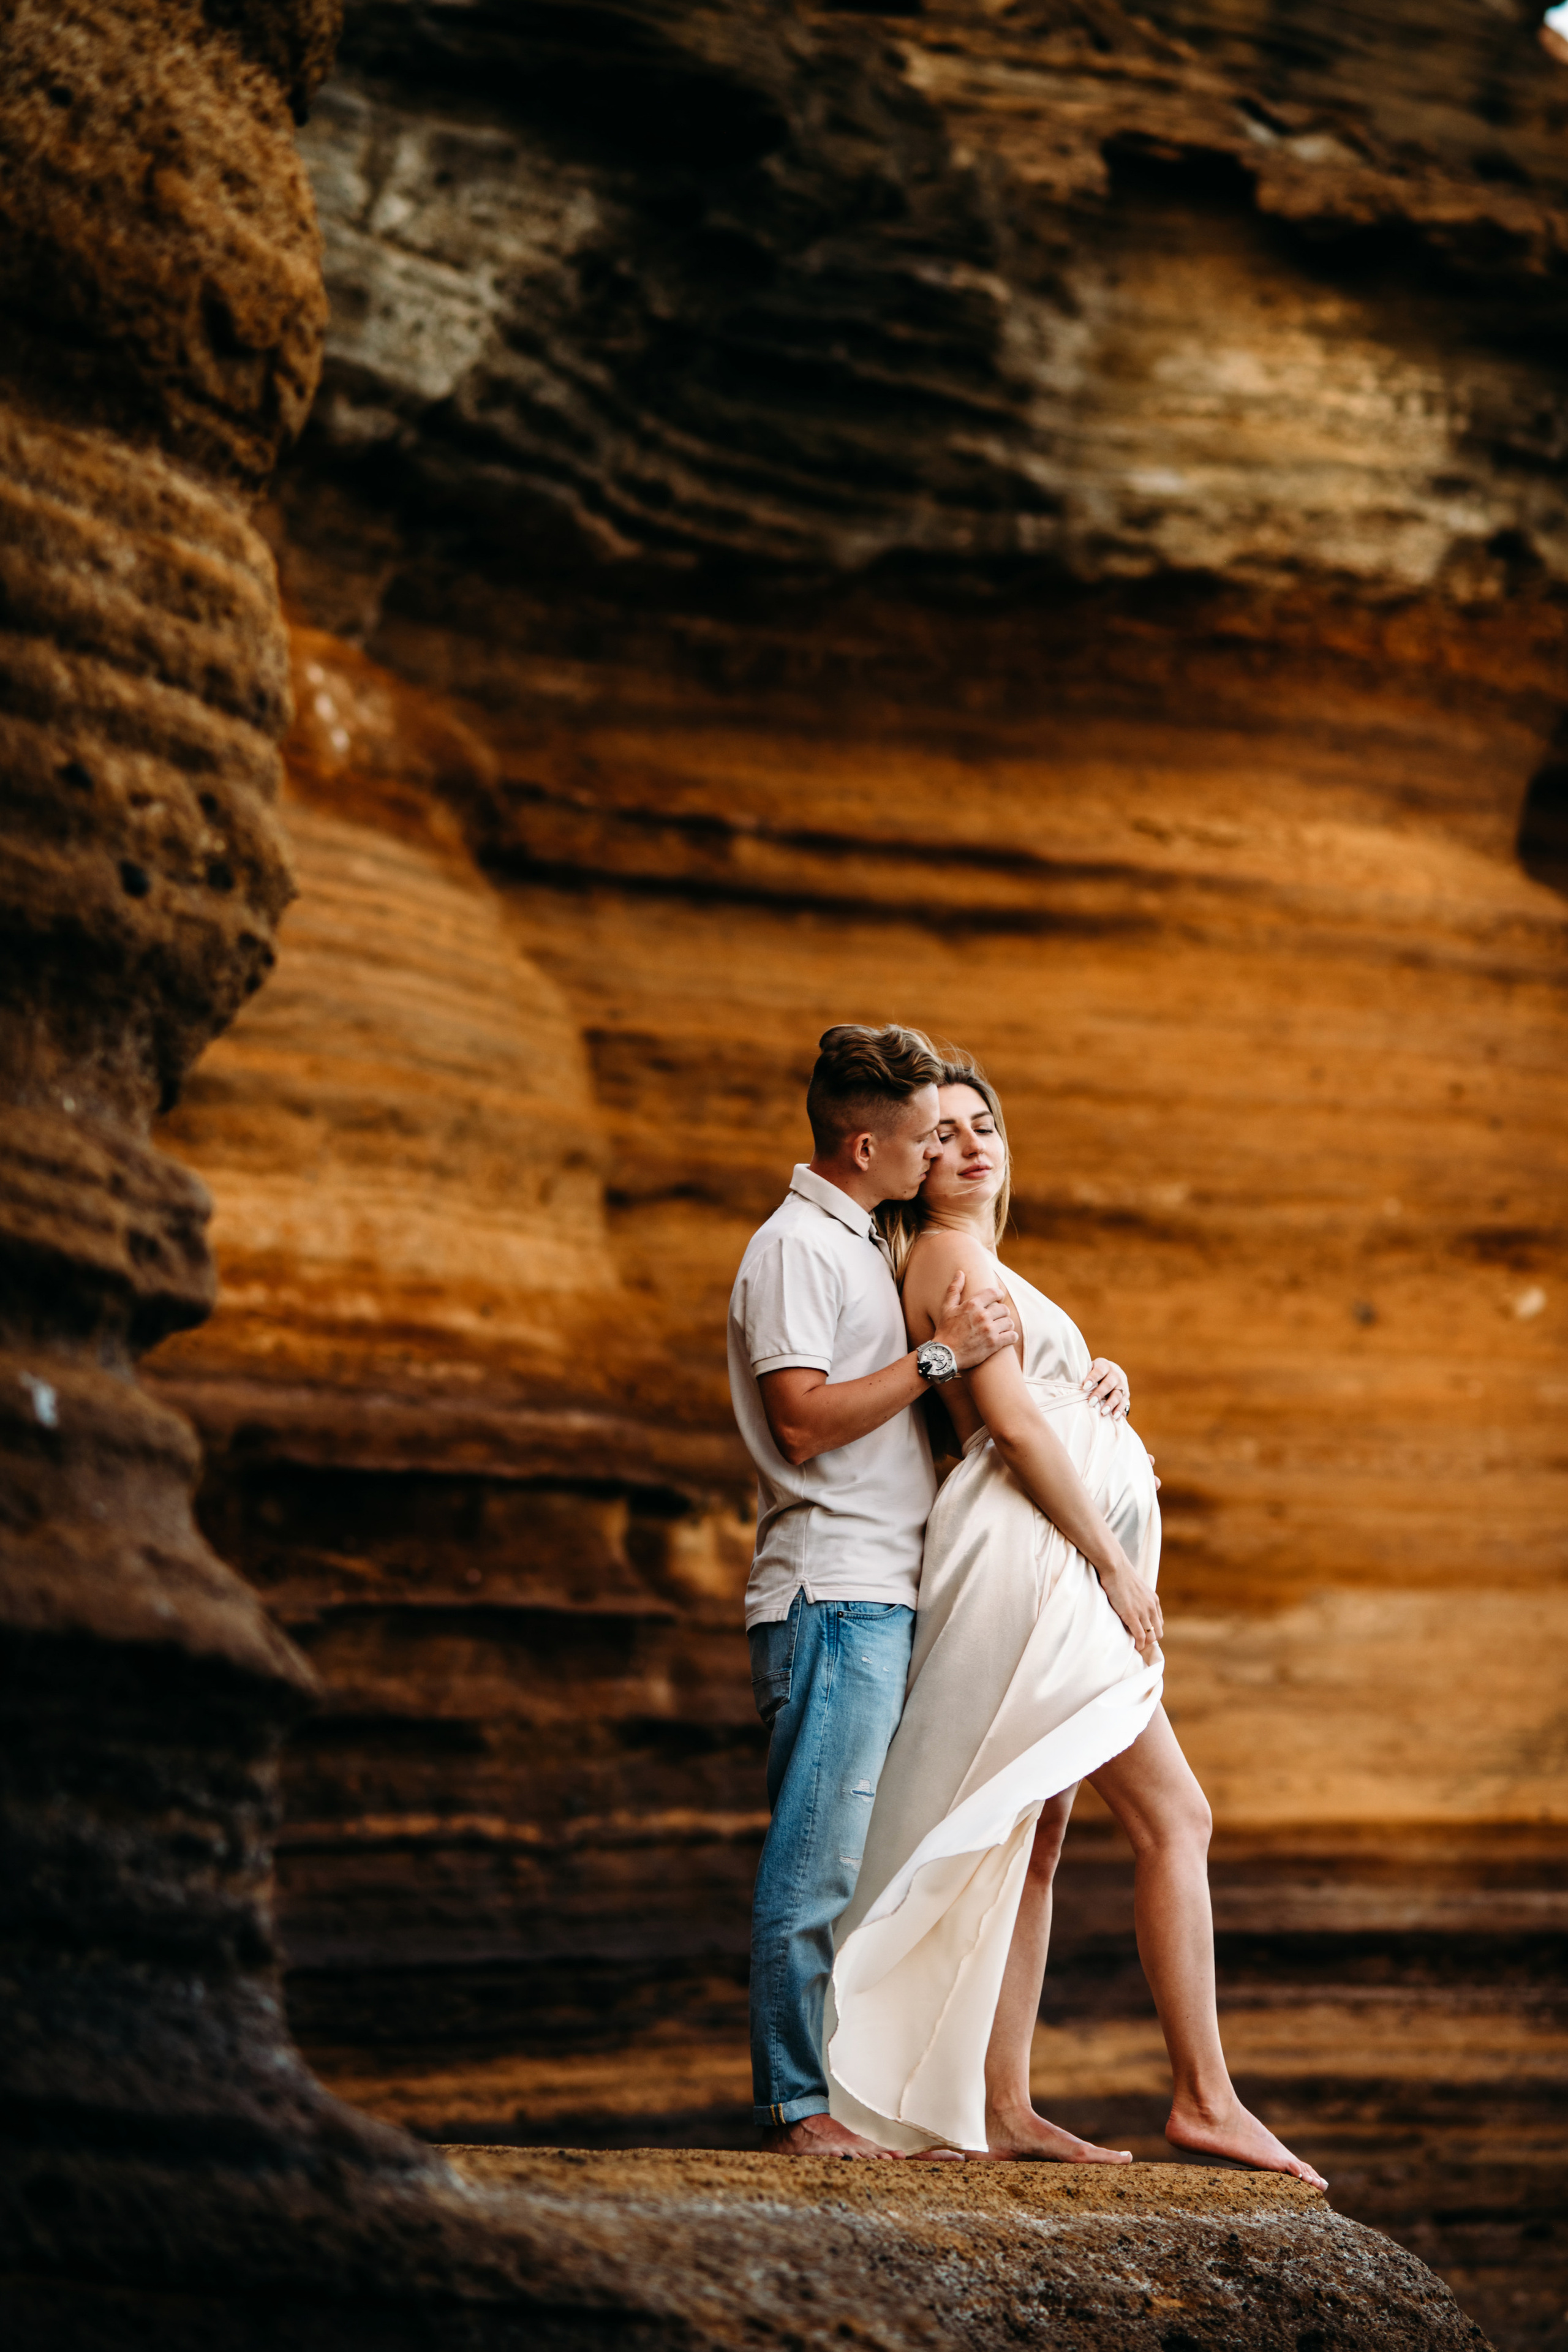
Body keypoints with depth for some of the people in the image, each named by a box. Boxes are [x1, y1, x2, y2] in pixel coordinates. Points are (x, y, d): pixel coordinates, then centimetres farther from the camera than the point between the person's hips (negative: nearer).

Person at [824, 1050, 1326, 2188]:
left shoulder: (980, 1268, 23)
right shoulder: (950, 1254, -8)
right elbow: (1011, 1423, -16)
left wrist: (1103, 1385, 3)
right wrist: (1117, 1562, -15)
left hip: (1059, 1571, 10)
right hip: (1031, 1556, -10)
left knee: (1033, 1842, 6)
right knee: (1175, 1818, -12)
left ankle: (1001, 2105, 5)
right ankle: (1205, 2095, -14)